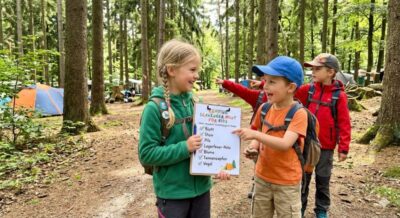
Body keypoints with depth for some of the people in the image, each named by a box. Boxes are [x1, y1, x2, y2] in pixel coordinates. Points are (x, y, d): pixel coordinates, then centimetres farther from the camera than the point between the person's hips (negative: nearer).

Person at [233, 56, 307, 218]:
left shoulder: (299, 113, -19)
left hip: (287, 182, -5)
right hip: (262, 177, 6)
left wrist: (255, 134, -37)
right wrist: (253, 147, -8)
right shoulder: (263, 109, -2)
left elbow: (285, 144, -30)